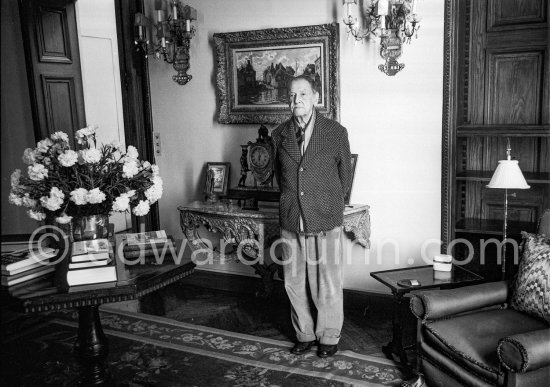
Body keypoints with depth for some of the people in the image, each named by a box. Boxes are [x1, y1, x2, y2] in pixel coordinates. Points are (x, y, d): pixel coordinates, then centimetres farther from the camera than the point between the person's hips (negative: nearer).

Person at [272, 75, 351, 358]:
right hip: (291, 221, 3)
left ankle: (329, 337, 26)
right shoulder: (279, 134, 5)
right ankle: (304, 334, 30)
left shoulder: (336, 132, -3)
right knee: (294, 282, 11)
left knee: (328, 284, 6)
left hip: (325, 221, -3)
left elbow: (344, 175, 7)